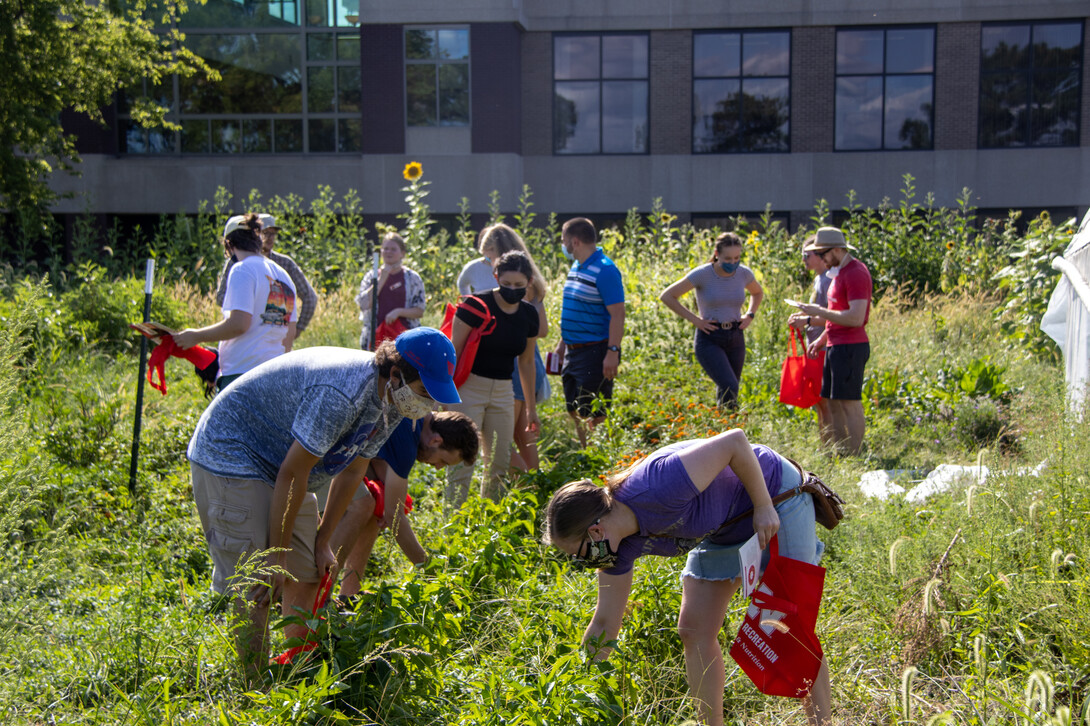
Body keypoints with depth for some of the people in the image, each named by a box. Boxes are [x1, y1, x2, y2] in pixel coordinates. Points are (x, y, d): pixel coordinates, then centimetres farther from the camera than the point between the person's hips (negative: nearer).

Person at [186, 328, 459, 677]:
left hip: (280, 463, 9)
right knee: (253, 588, -14)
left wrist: (322, 542, 8)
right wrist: (277, 557, -20)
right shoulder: (340, 395, -34)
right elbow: (293, 475, -28)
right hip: (229, 455, -9)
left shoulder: (391, 400, -4)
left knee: (306, 576, 5)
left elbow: (352, 471, 6)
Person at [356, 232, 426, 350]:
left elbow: (419, 312, 4)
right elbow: (364, 304, -4)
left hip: (403, 336, -1)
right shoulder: (372, 276, 11)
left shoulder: (412, 278, 7)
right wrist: (382, 279, -5)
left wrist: (399, 311, -13)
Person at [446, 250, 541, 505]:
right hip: (468, 387, -5)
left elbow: (526, 362, 14)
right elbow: (453, 351, -9)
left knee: (500, 464, 7)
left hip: (503, 391, 5)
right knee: (462, 461, -11)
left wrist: (531, 408, 19)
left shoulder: (528, 314, 3)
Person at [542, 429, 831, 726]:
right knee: (694, 631, 1)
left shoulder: (658, 489, -39)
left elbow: (735, 440, -32)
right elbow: (604, 625, -3)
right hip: (725, 527, 7)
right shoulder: (620, 545, -14)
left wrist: (764, 507, -26)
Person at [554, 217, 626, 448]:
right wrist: (562, 344, 22)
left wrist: (613, 352, -25)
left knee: (594, 415, -5)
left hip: (595, 352, -9)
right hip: (573, 351, 9)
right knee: (575, 411, 14)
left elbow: (617, 314, -20)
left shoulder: (605, 270, -16)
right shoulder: (575, 267, 13)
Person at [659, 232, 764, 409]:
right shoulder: (702, 274, -15)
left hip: (736, 338, 5)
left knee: (727, 390, 12)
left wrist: (750, 315, 5)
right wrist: (693, 319, -12)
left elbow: (758, 293, 23)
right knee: (729, 388, -23)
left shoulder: (744, 273, -1)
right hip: (709, 339, -5)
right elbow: (666, 296, -9)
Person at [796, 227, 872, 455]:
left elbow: (856, 317, -23)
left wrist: (820, 312, -17)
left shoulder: (856, 273, -14)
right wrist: (823, 338, 19)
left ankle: (854, 455, -5)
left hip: (850, 346, -10)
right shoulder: (840, 272, 18)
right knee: (834, 403, 11)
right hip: (836, 345, 10)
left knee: (850, 402, -8)